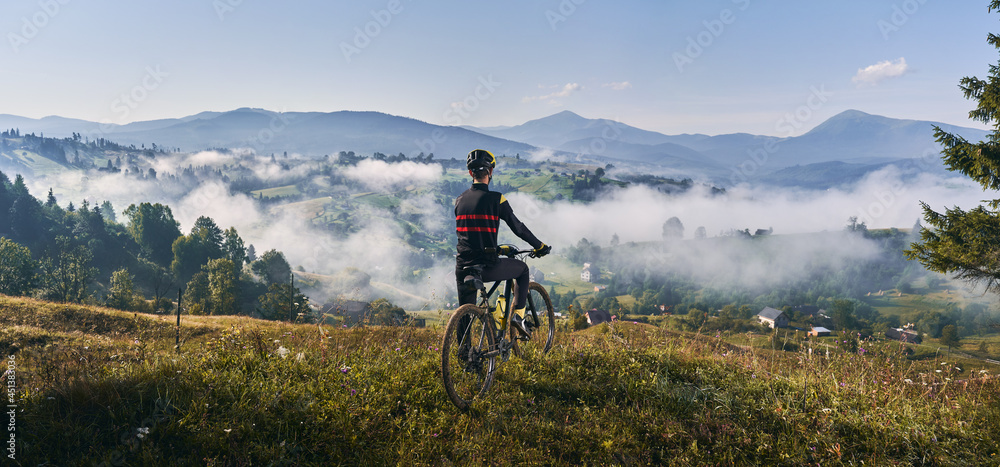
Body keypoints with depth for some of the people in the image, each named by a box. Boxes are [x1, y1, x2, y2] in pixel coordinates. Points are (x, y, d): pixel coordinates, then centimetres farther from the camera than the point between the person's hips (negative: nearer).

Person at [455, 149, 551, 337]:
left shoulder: (459, 201, 9)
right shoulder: (495, 199, -6)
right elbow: (518, 228, -1)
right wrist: (539, 246, 14)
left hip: (463, 267, 5)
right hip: (488, 266, -4)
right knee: (522, 268, 24)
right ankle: (518, 315, 17)